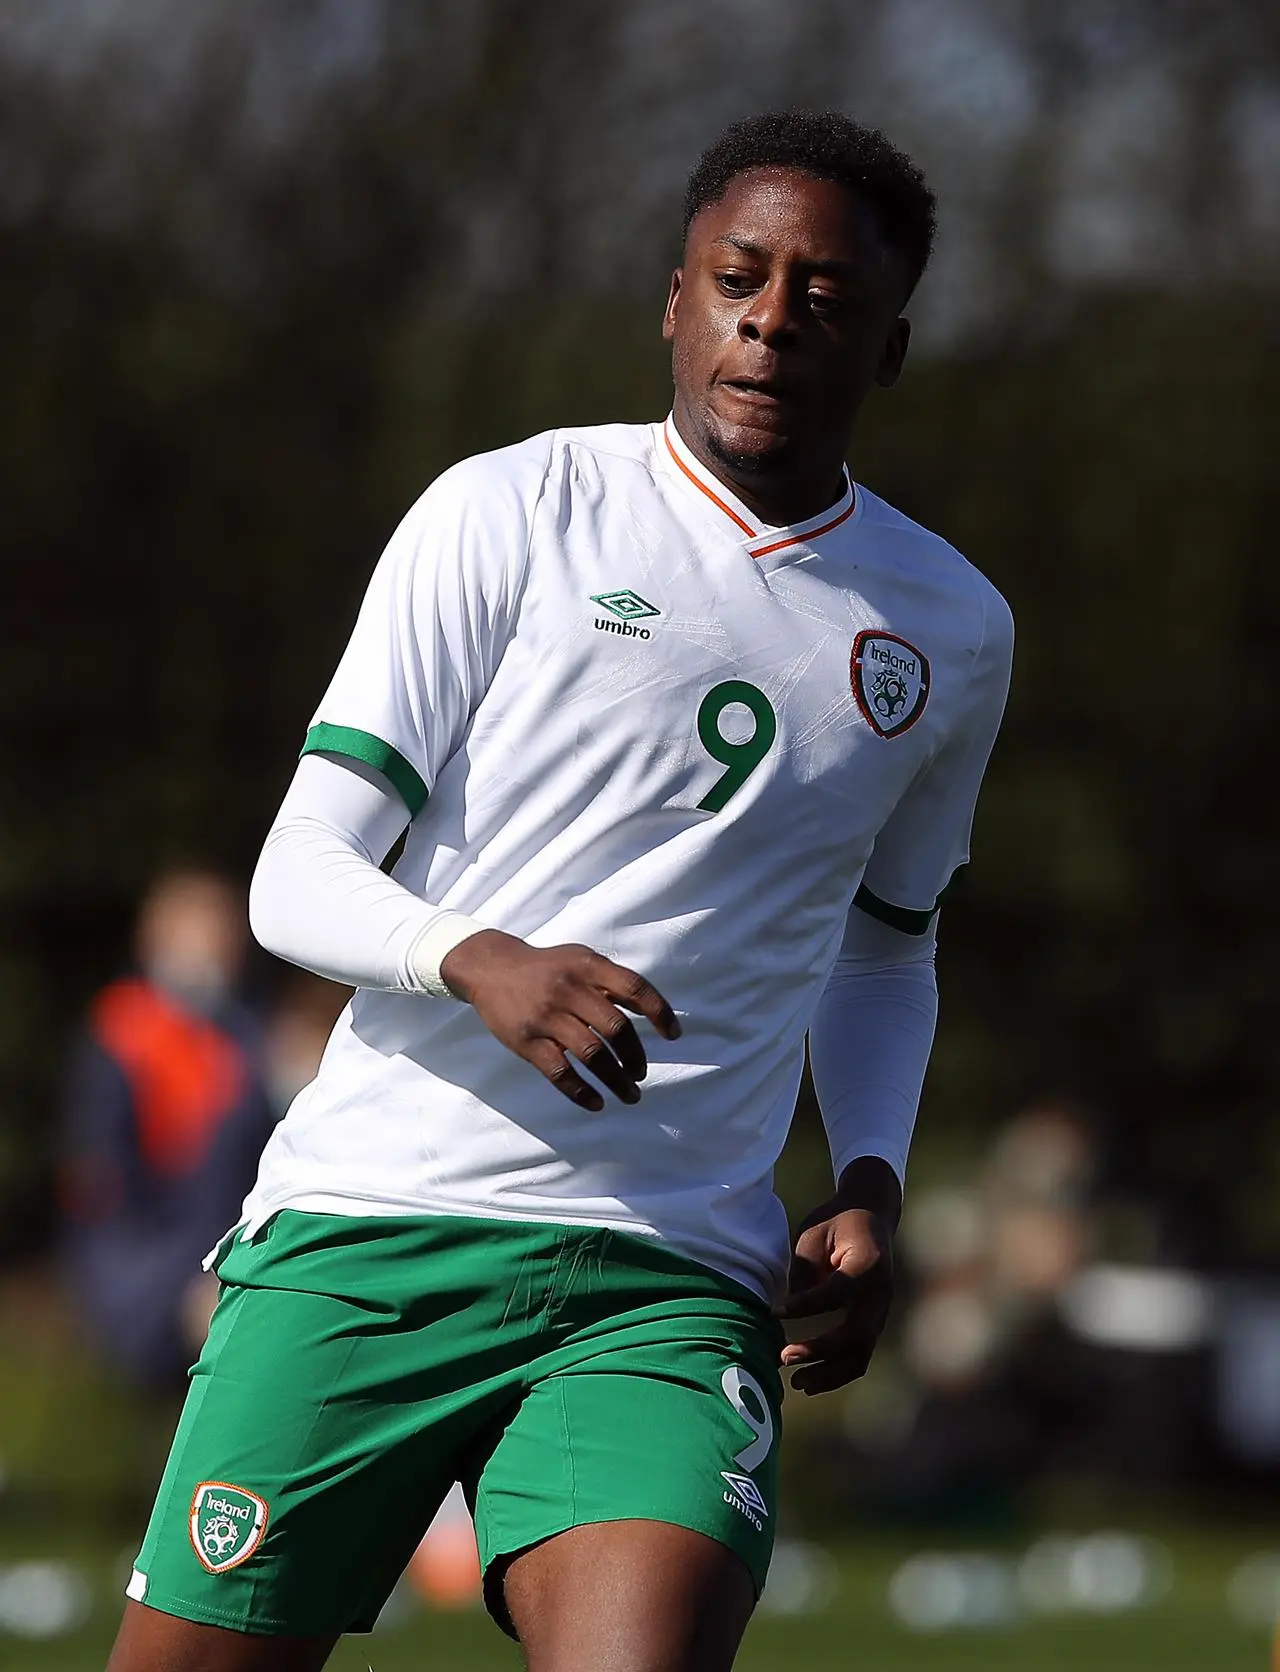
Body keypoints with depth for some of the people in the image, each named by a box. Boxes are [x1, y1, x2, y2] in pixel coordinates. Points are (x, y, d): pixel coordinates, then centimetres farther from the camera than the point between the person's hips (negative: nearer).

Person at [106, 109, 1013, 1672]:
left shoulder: (949, 631, 13)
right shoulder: (508, 513, 3)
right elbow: (298, 880, 0)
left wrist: (869, 1184, 11)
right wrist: (482, 961, -21)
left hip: (676, 1280, 1)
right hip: (374, 1218, -1)